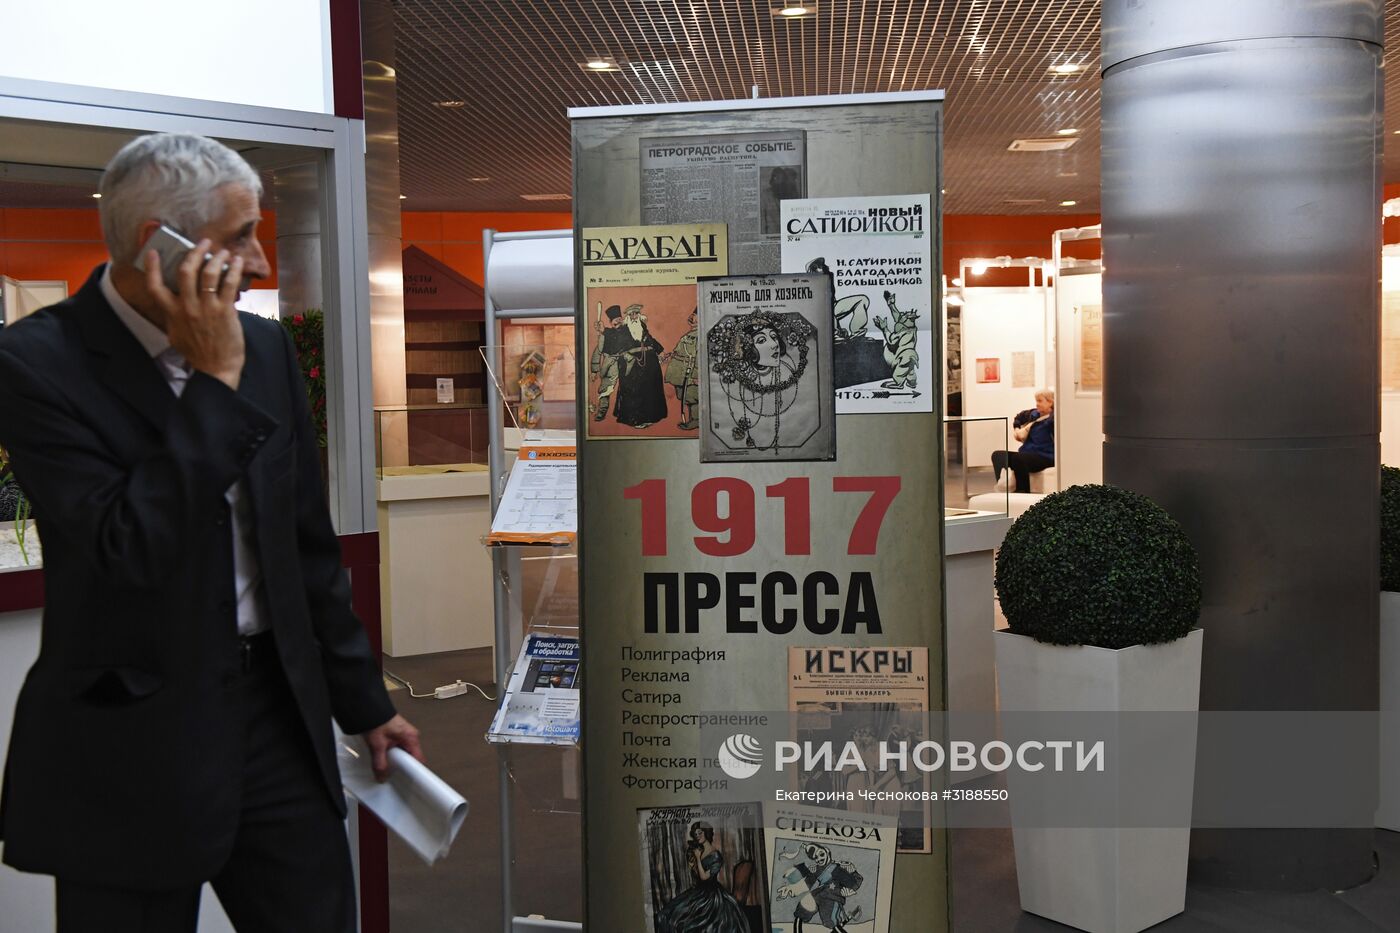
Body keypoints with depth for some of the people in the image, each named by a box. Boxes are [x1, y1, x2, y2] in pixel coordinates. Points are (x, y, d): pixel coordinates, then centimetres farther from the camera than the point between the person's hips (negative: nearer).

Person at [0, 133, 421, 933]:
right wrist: (214, 381, -19)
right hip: (131, 744, -5)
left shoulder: (265, 346, 4)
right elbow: (129, 550, -23)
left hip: (279, 712, 5)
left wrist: (364, 704, 13)